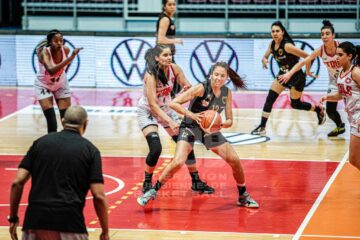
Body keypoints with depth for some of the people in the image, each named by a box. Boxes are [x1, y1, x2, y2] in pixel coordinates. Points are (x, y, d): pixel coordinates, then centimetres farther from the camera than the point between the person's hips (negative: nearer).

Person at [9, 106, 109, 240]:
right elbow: (99, 196, -2)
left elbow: (17, 182, 5)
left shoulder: (41, 142, 12)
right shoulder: (90, 149, 6)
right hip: (70, 219, -2)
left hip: (36, 217, 2)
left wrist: (13, 217, 15)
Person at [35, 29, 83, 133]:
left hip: (61, 85, 4)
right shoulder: (44, 52, -34)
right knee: (51, 119, -14)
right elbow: (51, 70, -53)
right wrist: (71, 58, -59)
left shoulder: (65, 50, -20)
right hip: (44, 86, -4)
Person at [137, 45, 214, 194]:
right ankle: (147, 183, 0)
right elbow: (153, 104, -32)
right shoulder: (151, 75, -29)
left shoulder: (174, 69, -14)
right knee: (156, 148, -22)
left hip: (166, 109, 6)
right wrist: (170, 122, -40)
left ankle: (196, 181, 14)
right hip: (147, 112, -6)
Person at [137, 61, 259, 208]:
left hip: (210, 129, 5)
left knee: (235, 161, 0)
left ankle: (243, 197, 20)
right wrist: (192, 115, -32)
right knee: (178, 162, -24)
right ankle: (153, 191, -6)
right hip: (191, 127, -5)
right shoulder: (201, 88, -19)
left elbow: (229, 121, 3)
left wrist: (221, 124, -20)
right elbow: (174, 103, -22)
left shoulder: (227, 93, -2)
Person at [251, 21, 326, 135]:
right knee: (270, 99, -5)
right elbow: (265, 56, 8)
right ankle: (262, 127, -1)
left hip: (296, 77, -7)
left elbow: (307, 56, -28)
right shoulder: (272, 44, -6)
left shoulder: (287, 46, -29)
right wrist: (264, 60, -17)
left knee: (295, 104, 7)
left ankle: (319, 110, 33)